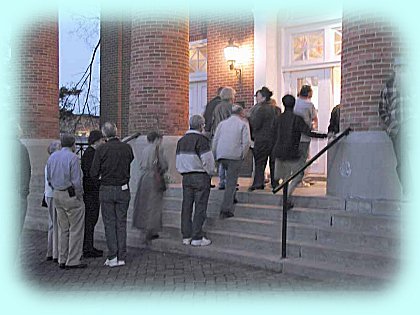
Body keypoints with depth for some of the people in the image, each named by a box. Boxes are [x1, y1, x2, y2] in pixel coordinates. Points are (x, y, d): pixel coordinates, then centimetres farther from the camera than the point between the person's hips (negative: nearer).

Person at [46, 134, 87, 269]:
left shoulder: (52, 156, 9)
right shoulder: (72, 157, -13)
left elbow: (49, 178, 14)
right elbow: (76, 181, -16)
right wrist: (80, 195, -7)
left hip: (57, 196, 8)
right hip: (71, 196, -8)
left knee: (63, 229, 14)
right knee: (76, 229, 0)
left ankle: (62, 260, 18)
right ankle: (73, 261, 2)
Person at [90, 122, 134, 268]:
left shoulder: (101, 149, -9)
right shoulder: (127, 148, -2)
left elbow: (94, 173, -8)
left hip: (107, 190, -2)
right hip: (123, 190, 2)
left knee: (109, 223, 6)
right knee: (121, 223, 9)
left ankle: (112, 257, 3)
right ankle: (121, 257, 11)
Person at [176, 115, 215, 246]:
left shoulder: (181, 140, 10)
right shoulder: (201, 140, -13)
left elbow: (178, 162, 14)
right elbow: (207, 161, -15)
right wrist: (209, 174, 0)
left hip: (186, 177, 7)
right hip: (201, 177, -7)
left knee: (186, 207, 10)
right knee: (200, 207, -1)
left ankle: (186, 236, 15)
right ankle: (197, 238, 1)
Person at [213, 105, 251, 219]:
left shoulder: (222, 123, 16)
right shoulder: (243, 124, 3)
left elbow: (215, 140, 12)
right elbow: (246, 142, -6)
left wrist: (215, 155, 16)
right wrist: (242, 155, 3)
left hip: (221, 156, 4)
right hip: (235, 156, -4)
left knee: (230, 180, 26)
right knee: (231, 183, -3)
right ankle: (226, 210, -6)